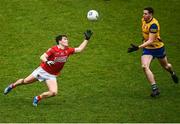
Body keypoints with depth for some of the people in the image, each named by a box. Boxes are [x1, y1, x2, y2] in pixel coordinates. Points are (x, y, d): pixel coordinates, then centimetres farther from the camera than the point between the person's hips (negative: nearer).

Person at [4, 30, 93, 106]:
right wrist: (47, 61, -47)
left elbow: (80, 49, 3)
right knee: (25, 81, 9)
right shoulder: (53, 49, -20)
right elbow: (42, 57, -26)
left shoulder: (68, 50, -4)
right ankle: (12, 86, 39)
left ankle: (38, 98, 9)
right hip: (43, 70, -4)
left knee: (54, 92, -16)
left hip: (52, 75, 4)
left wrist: (86, 39, -3)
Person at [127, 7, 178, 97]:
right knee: (145, 67, -20)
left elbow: (150, 41, -33)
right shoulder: (143, 20, -5)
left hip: (158, 47, -5)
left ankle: (172, 73, 57)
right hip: (147, 48, 5)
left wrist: (138, 47, -41)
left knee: (166, 66, 20)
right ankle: (155, 88, -21)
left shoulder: (153, 24, -29)